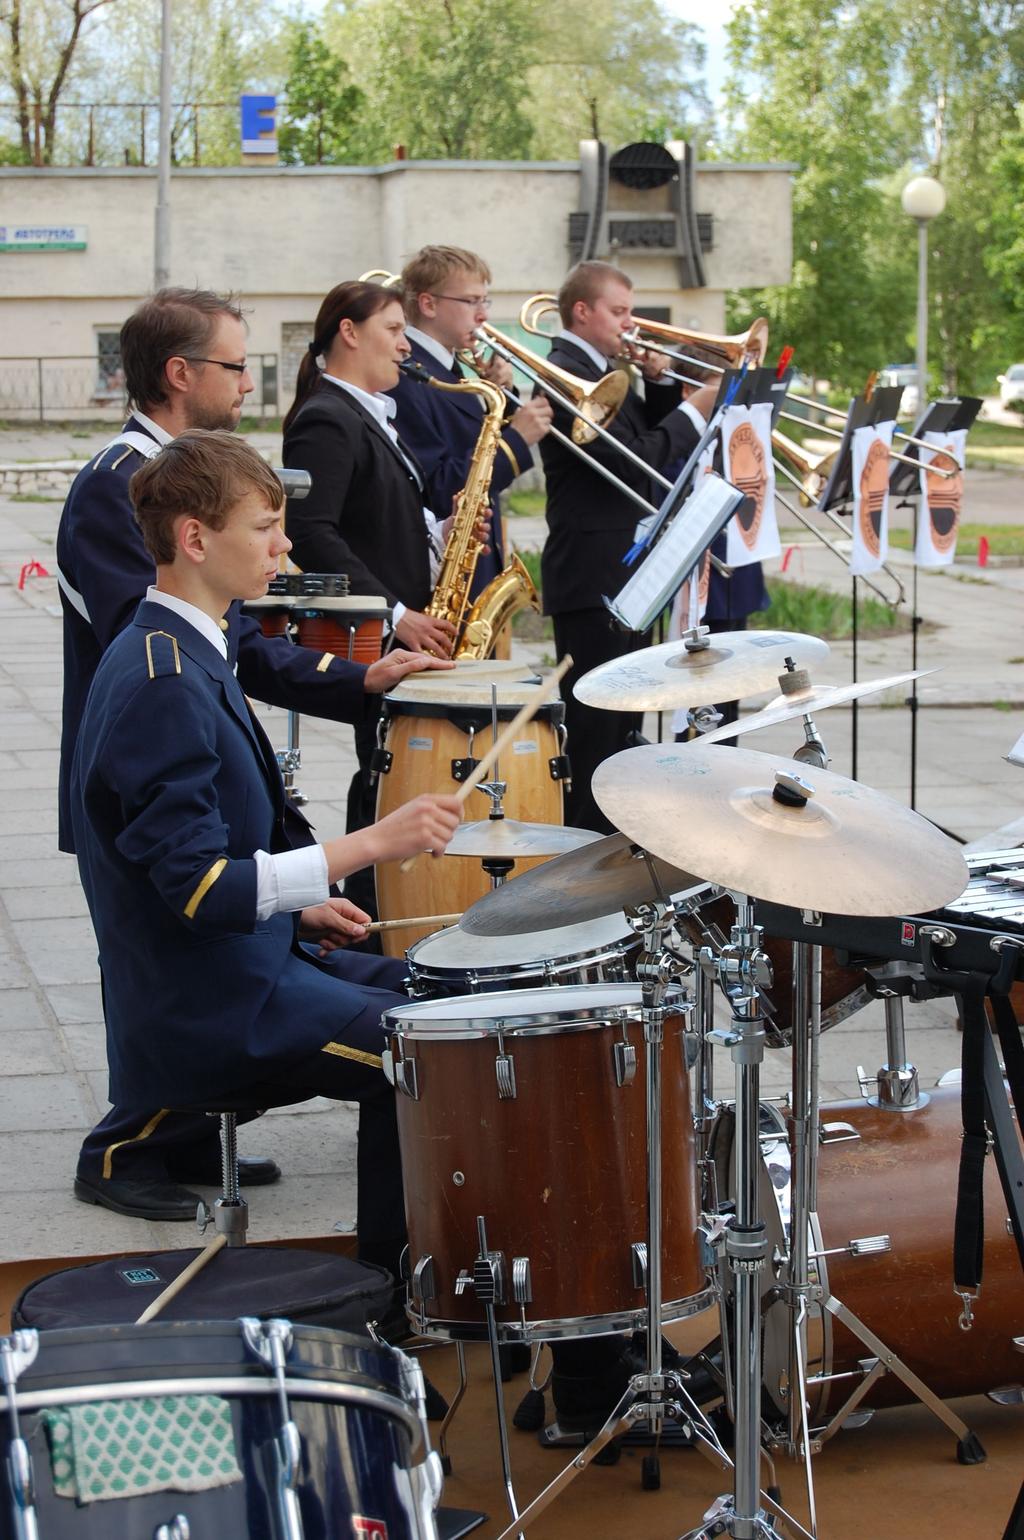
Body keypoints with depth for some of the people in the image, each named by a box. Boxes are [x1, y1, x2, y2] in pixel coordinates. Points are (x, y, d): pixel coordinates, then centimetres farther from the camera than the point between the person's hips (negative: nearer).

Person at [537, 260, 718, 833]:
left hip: (628, 573, 10)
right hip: (592, 578, -10)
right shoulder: (566, 375, -15)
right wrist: (696, 410, -17)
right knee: (595, 727, -6)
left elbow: (648, 436, 19)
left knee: (624, 721, 16)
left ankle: (617, 835, 24)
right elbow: (631, 462, -22)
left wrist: (659, 383, 4)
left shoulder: (607, 373, 17)